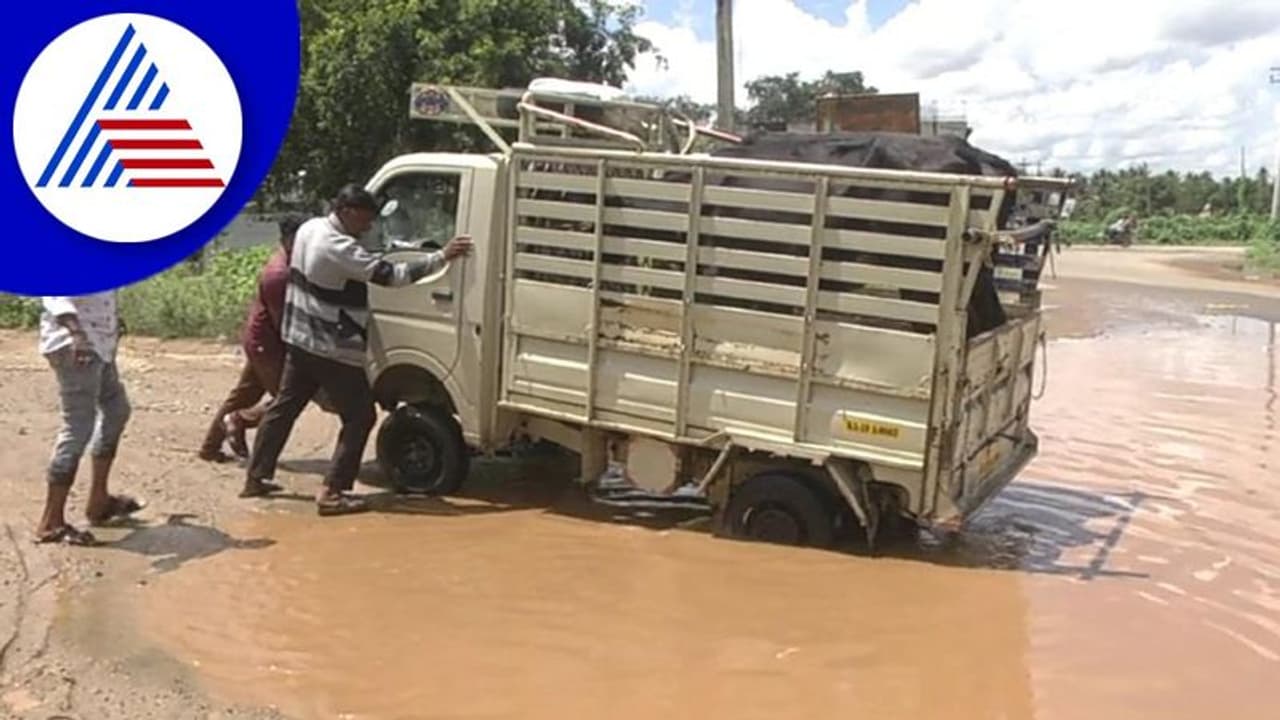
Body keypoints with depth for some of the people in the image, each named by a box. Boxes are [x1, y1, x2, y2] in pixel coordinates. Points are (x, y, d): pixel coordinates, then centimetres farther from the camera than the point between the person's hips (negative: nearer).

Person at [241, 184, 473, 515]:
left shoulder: (309, 228, 4)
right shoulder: (339, 248, -24)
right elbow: (391, 275, -26)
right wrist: (442, 256, -23)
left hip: (300, 340, 9)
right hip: (333, 350, -9)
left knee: (283, 407, 19)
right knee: (359, 418, -1)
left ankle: (256, 477, 27)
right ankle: (332, 493, -3)